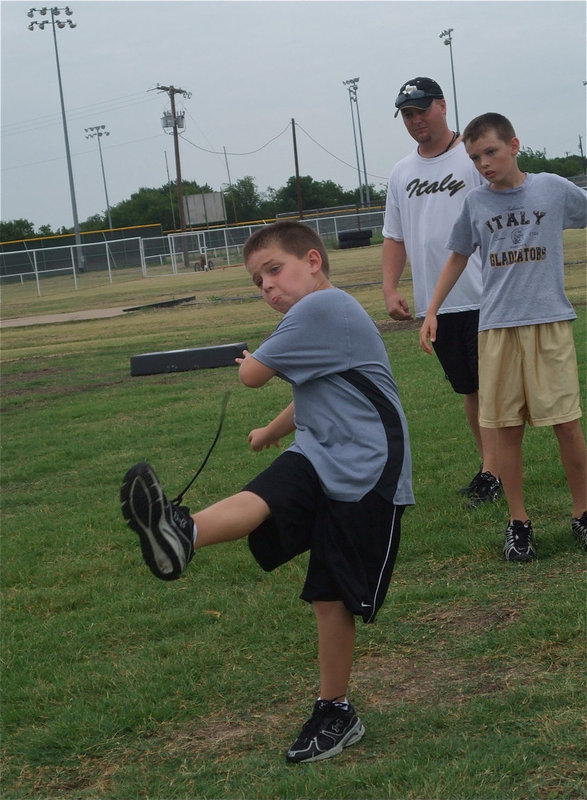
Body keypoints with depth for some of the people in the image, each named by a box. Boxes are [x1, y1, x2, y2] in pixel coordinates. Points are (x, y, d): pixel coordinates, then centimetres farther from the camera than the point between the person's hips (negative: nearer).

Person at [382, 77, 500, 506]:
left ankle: (492, 472, -7)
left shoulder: (474, 158, -5)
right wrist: (390, 289, 5)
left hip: (483, 298, -6)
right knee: (468, 389, 12)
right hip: (433, 304, 6)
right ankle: (491, 467, 19)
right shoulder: (402, 173, 13)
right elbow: (394, 236, 18)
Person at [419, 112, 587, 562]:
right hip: (497, 327, 2)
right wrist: (432, 311, 15)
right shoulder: (474, 204, 7)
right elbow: (458, 258, 18)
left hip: (550, 322, -1)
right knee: (508, 429, 3)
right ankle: (519, 523, 12)